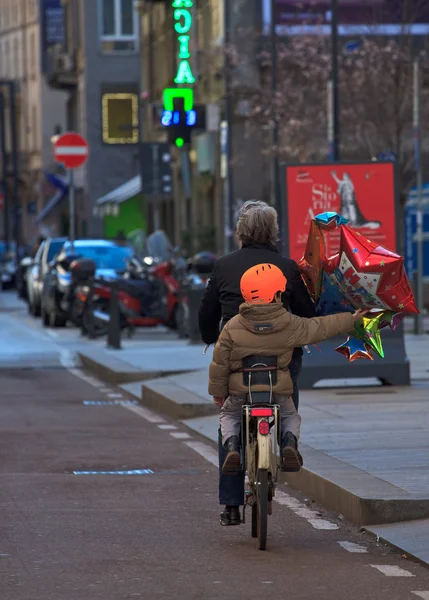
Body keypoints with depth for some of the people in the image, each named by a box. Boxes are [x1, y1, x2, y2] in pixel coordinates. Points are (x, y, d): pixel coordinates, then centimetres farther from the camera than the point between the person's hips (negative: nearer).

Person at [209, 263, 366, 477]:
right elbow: (321, 328, 6)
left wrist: (217, 391, 12)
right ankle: (290, 441, -7)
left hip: (240, 388, 0)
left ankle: (231, 444, -5)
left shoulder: (232, 327, -8)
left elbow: (220, 363, -2)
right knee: (290, 416, 27)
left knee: (229, 415, 27)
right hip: (279, 388, 0)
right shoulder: (290, 325, -7)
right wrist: (351, 319, 22)